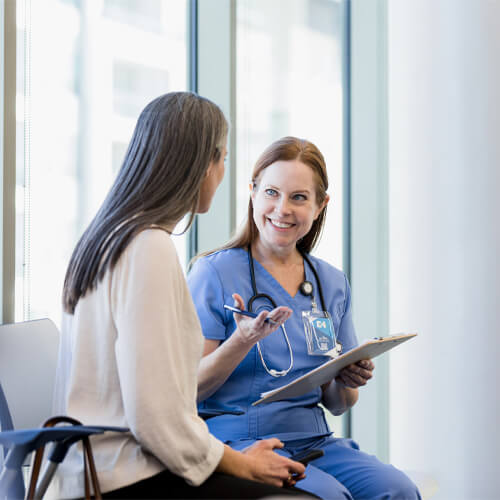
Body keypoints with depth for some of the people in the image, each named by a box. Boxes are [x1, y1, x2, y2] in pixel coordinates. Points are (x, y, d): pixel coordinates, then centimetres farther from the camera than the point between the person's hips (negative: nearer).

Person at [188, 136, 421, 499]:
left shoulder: (333, 284, 13)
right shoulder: (215, 273, -2)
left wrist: (349, 382, -5)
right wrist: (243, 341, -22)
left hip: (314, 439, 4)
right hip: (240, 440, -4)